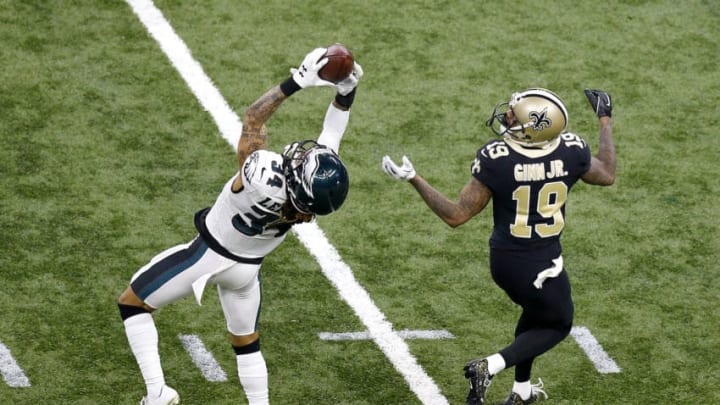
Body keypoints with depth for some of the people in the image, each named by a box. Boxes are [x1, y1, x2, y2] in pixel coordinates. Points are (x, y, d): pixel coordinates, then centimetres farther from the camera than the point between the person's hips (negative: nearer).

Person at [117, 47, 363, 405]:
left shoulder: (261, 180, -43)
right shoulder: (315, 197, -27)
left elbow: (253, 118, -29)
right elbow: (332, 131, -10)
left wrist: (296, 82, -29)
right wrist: (347, 90, -15)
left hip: (208, 256, -5)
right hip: (247, 269, 5)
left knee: (131, 303, 12)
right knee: (246, 341, 26)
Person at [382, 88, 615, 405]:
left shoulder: (495, 160, -22)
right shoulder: (570, 151, -18)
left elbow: (455, 215, -15)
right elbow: (607, 175, 7)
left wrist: (413, 179, -12)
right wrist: (605, 120, 17)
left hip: (504, 259, 2)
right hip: (541, 263, -2)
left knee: (535, 311, 31)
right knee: (558, 325, 22)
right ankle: (490, 366, 0)